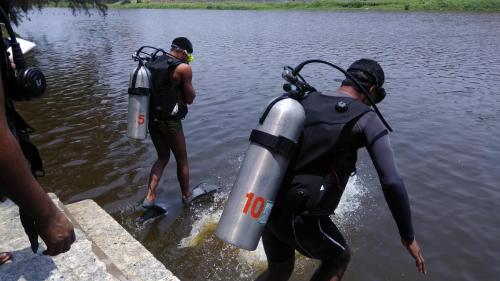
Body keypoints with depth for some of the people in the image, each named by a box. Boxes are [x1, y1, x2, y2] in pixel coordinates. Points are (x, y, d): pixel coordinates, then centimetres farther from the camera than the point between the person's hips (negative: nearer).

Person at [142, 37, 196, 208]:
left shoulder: (151, 64, 9)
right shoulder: (183, 68, -11)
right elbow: (190, 99, -6)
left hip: (152, 120, 6)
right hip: (170, 122, -6)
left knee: (163, 157, 22)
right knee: (182, 159, 14)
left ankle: (150, 196, 13)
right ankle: (186, 196, 30)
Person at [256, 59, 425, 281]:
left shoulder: (306, 102, 10)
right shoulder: (367, 119, -7)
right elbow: (392, 183, -14)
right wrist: (408, 237, -1)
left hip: (270, 206, 6)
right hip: (301, 218, -5)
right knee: (339, 258, 28)